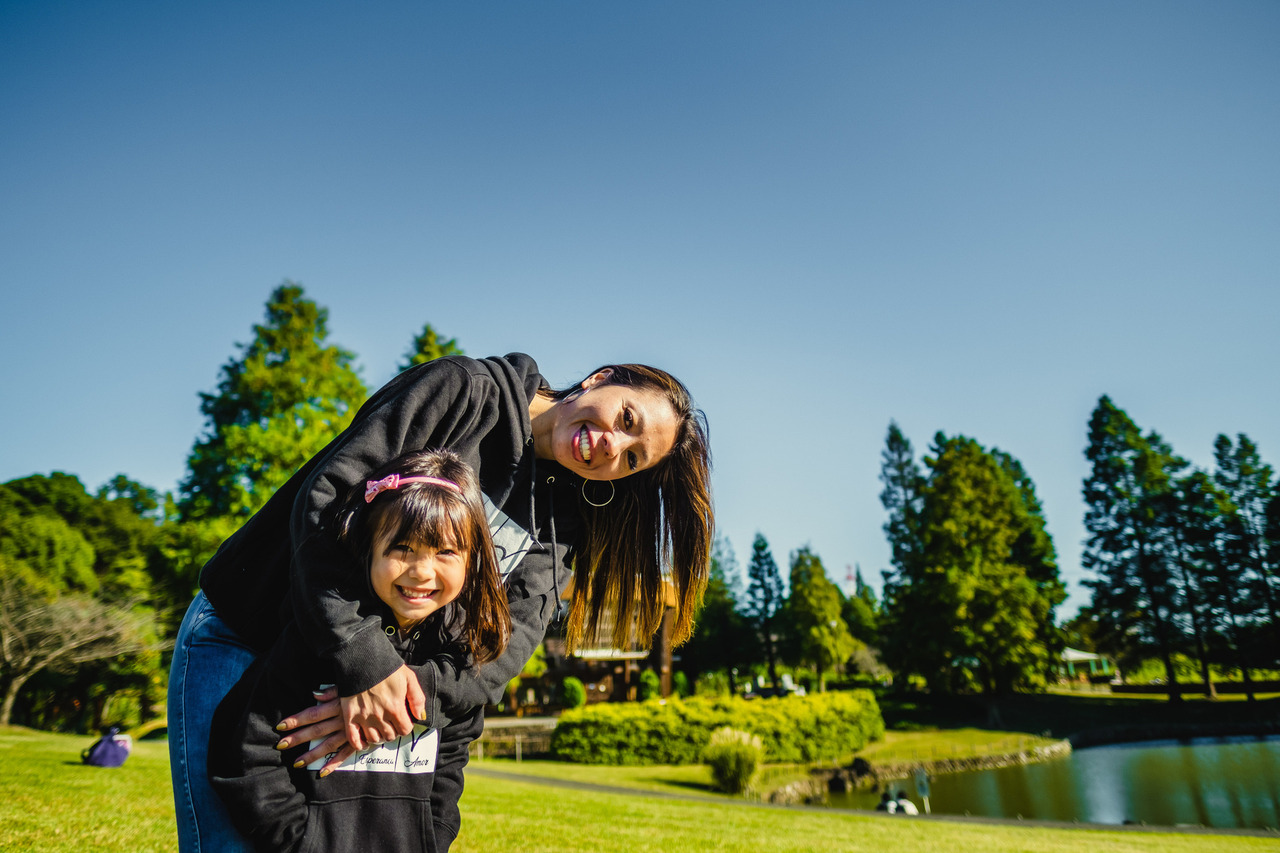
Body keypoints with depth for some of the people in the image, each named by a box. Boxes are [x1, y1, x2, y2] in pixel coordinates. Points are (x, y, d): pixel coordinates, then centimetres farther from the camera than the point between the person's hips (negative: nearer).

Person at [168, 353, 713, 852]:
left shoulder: (558, 525, 3)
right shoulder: (465, 390, -15)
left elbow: (514, 636, -12)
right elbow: (326, 497, -24)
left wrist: (421, 692, -31)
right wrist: (365, 661, -31)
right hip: (239, 639, -5)